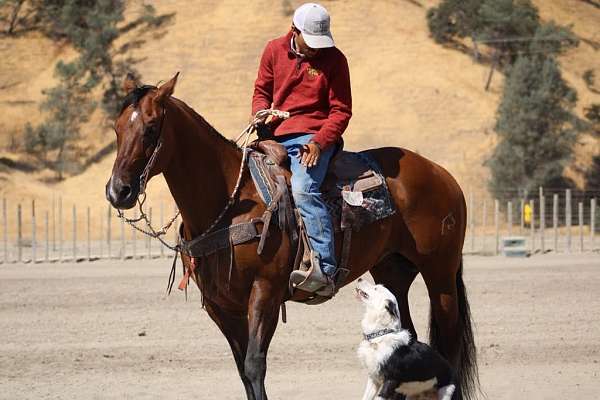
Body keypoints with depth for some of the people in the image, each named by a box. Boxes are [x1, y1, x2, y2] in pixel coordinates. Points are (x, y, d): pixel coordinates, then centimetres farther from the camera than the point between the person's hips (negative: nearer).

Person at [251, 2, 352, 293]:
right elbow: (261, 90, 19)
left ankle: (325, 269, -35)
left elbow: (341, 111, -2)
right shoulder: (274, 51, 8)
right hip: (275, 135, 6)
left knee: (303, 189, -30)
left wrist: (320, 142, -18)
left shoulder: (333, 59, -3)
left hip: (313, 137, -6)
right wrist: (261, 113, -5)